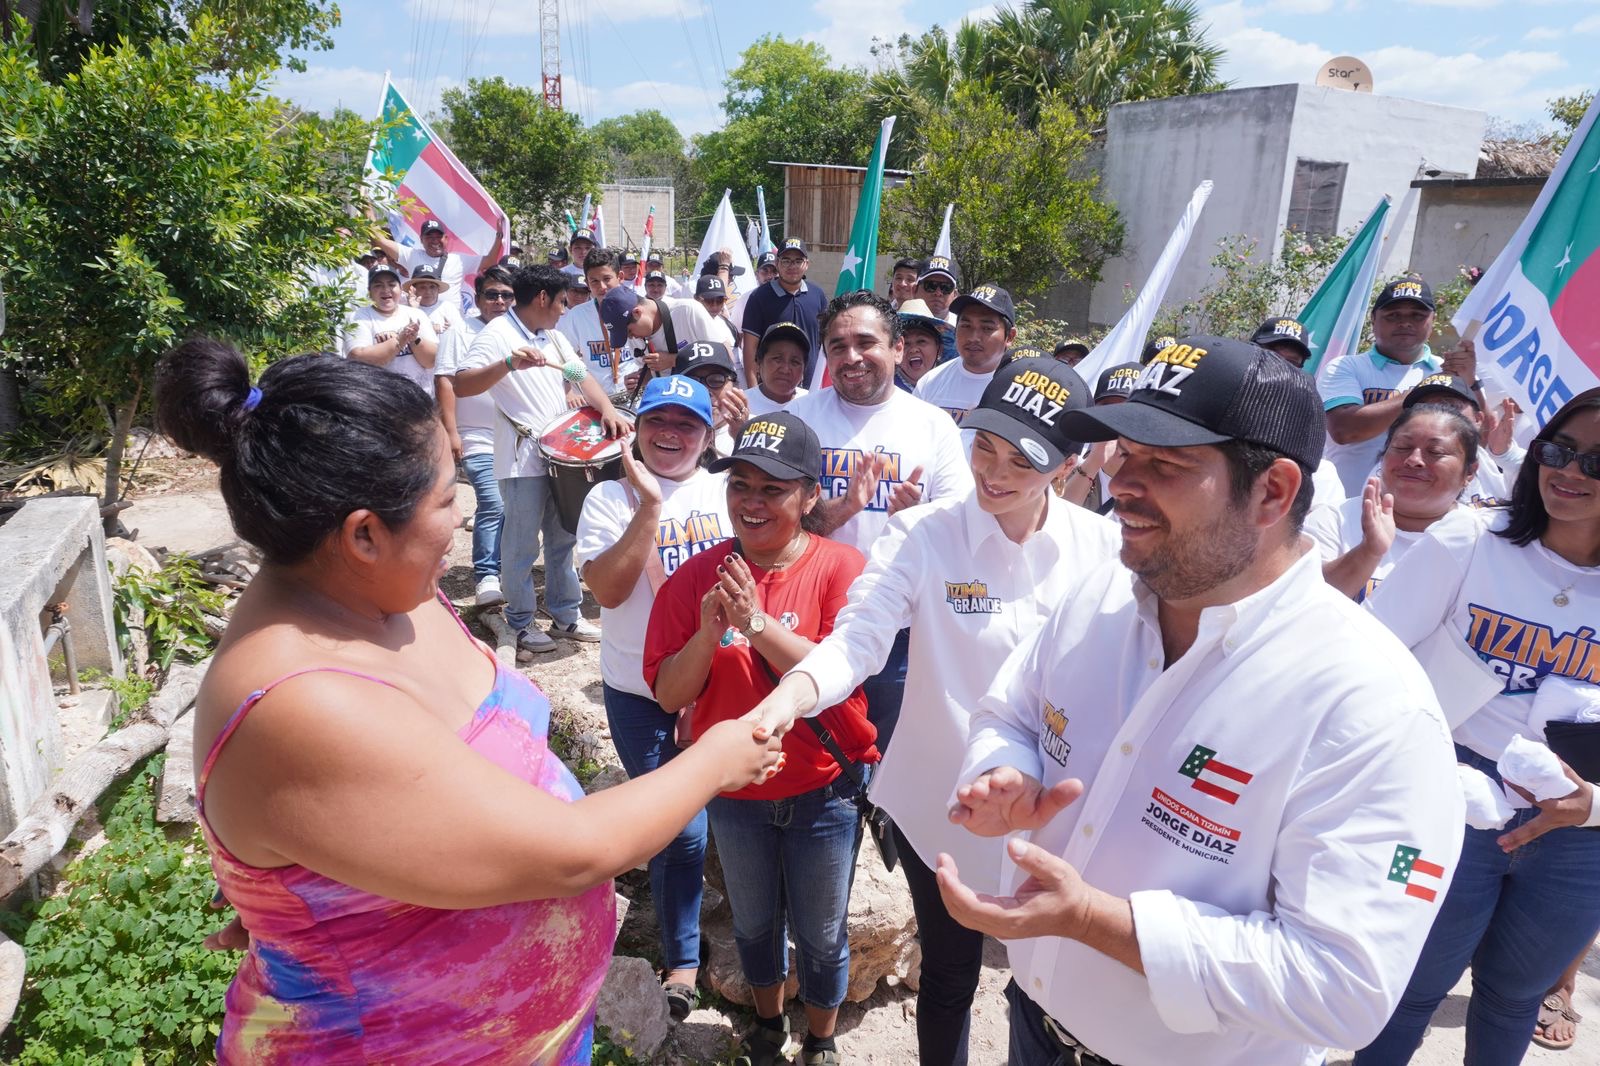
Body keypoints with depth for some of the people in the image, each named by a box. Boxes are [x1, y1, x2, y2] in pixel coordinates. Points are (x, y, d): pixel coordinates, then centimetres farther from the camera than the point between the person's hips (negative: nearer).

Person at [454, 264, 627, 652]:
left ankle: (566, 614, 27)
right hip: (522, 457, -8)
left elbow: (581, 375, 10)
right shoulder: (497, 335, -11)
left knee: (563, 538, 15)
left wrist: (607, 410, -9)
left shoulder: (553, 336, 13)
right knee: (522, 544, 2)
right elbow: (460, 386, -22)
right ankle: (520, 622, 17)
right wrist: (509, 364, -36)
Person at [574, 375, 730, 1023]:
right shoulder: (611, 499, -5)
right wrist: (649, 507, -24)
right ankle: (683, 959, 23)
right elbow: (608, 588, -19)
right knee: (679, 828, 3)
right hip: (641, 694, -2)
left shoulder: (727, 492, 1)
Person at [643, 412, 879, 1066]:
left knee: (820, 935, 18)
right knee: (753, 923, 25)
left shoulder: (841, 568, -16)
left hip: (822, 791, -2)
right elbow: (669, 695, -10)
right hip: (734, 791, 3)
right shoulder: (698, 575, -9)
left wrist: (757, 623, -32)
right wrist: (708, 631, -27)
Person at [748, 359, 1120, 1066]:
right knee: (948, 975, 20)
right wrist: (790, 695, -44)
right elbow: (857, 640, -25)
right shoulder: (922, 536, -14)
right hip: (940, 807, -1)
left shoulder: (1101, 546, -8)